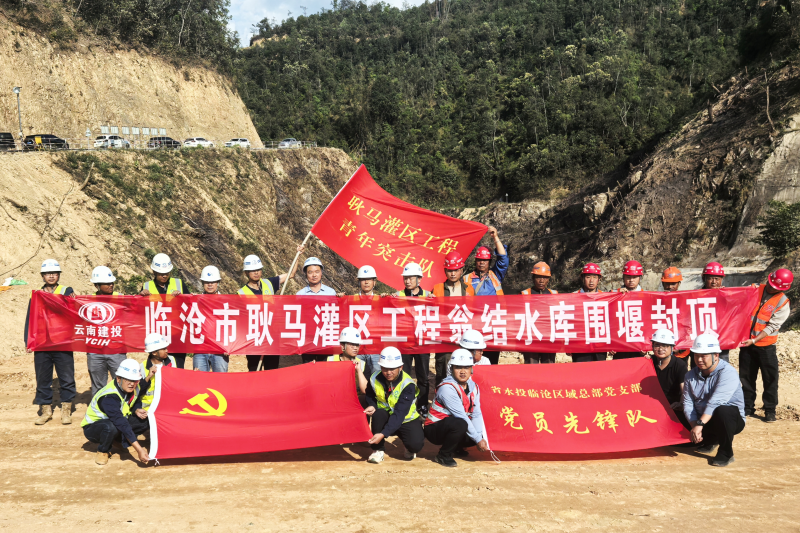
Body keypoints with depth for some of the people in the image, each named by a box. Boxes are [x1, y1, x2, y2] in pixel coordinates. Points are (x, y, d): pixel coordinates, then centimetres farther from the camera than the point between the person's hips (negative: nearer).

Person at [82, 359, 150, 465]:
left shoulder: (134, 388, -11)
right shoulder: (109, 397, -34)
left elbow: (136, 402, 13)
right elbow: (122, 424, -41)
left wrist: (137, 410, -15)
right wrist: (139, 450, -46)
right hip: (93, 428, -7)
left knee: (146, 420, -15)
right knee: (111, 427, -41)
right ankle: (102, 452, -11)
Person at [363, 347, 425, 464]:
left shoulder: (407, 384, -25)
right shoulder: (375, 379, -12)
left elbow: (399, 414, -33)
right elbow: (369, 396, 10)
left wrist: (383, 434, -44)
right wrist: (372, 406, -17)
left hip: (406, 420, -2)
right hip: (386, 417, 3)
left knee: (416, 444, -29)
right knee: (378, 414, -33)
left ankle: (410, 450, 11)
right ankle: (378, 449, -13)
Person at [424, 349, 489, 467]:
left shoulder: (474, 387, 2)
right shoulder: (447, 388, -24)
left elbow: (476, 414, -4)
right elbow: (462, 417, -25)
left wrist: (481, 438, -18)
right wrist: (478, 440, -23)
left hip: (453, 428, 8)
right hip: (434, 429, -8)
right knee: (459, 424, -34)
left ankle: (456, 447, 19)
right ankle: (443, 455, -11)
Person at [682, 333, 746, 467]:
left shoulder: (727, 373, -19)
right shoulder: (691, 375, 2)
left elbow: (716, 401, -32)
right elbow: (688, 403, -6)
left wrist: (700, 424, -40)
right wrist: (695, 425, -22)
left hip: (732, 419, -6)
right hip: (703, 420, 7)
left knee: (722, 411, -37)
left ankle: (726, 453, -18)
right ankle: (710, 440, 22)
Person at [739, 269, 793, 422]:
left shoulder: (782, 303, -8)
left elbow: (772, 326, -12)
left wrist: (754, 341, -19)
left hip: (766, 345, -3)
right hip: (747, 343, 3)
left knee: (770, 379, 0)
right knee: (746, 377, 10)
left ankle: (770, 410, 12)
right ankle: (748, 408, 21)